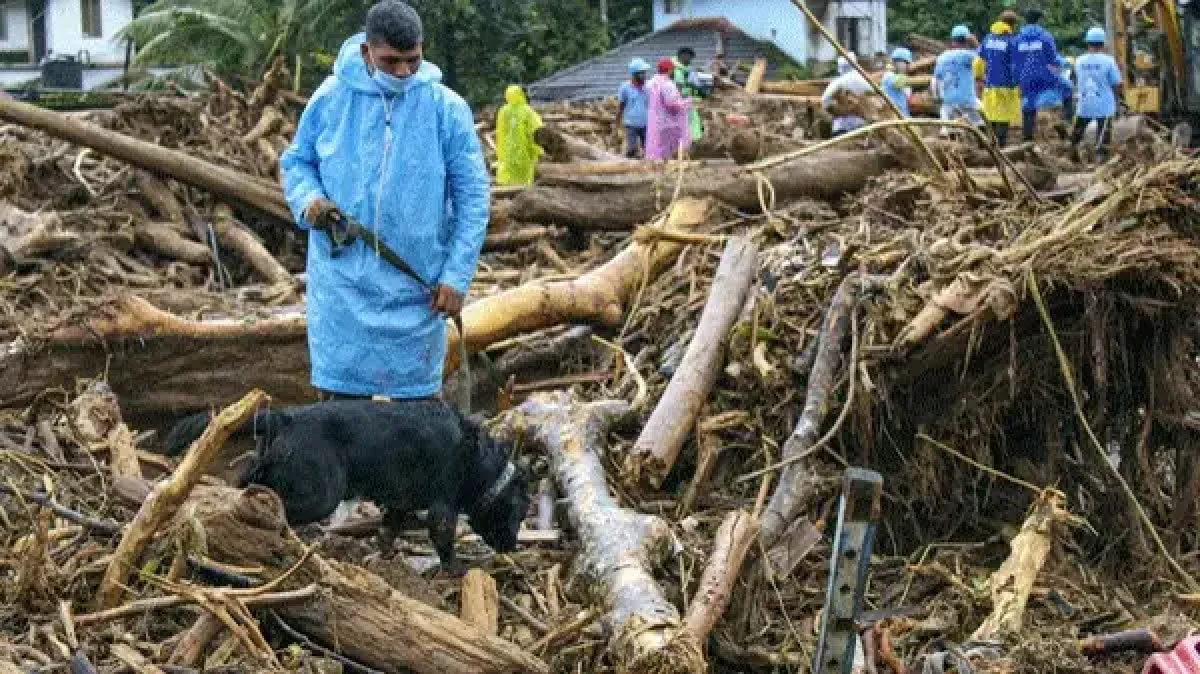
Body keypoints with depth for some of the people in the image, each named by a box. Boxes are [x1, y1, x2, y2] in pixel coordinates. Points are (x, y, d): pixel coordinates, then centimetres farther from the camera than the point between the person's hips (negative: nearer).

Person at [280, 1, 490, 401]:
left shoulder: (446, 109, -4)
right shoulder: (331, 99, -1)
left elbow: (472, 196, -1)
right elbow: (296, 161, 13)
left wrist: (457, 276, -6)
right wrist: (308, 199, -10)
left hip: (415, 290, -1)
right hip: (343, 288, 1)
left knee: (418, 398, 8)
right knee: (339, 398, 4)